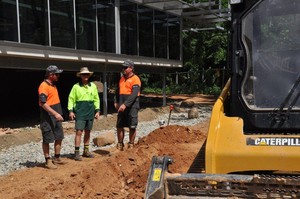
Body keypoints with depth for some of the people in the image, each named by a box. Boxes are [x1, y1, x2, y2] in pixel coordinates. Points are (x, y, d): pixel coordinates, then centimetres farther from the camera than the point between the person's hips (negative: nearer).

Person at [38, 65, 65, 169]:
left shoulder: (53, 85, 13)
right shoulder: (44, 86, -16)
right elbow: (43, 103, -24)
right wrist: (55, 113, -29)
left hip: (56, 117, 9)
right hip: (48, 118, -9)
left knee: (59, 137, 13)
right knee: (47, 139, 0)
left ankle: (57, 158, 25)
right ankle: (48, 161, 8)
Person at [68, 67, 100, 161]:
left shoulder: (93, 86, 8)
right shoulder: (76, 86, -2)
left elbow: (96, 99, 11)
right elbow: (71, 99, -2)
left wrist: (97, 111, 6)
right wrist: (70, 111, -11)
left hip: (90, 112, 4)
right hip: (80, 113, -4)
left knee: (88, 132, 12)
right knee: (79, 132, -8)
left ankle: (86, 151, 22)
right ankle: (77, 153, -2)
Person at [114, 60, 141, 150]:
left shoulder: (135, 79, -9)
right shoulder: (122, 79, 15)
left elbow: (134, 95, -19)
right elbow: (117, 91, 25)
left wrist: (125, 104, -25)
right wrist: (116, 102, 12)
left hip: (132, 107, -7)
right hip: (122, 107, 7)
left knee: (132, 127, 1)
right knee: (119, 126, 8)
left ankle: (131, 145, 12)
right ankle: (120, 145, 19)